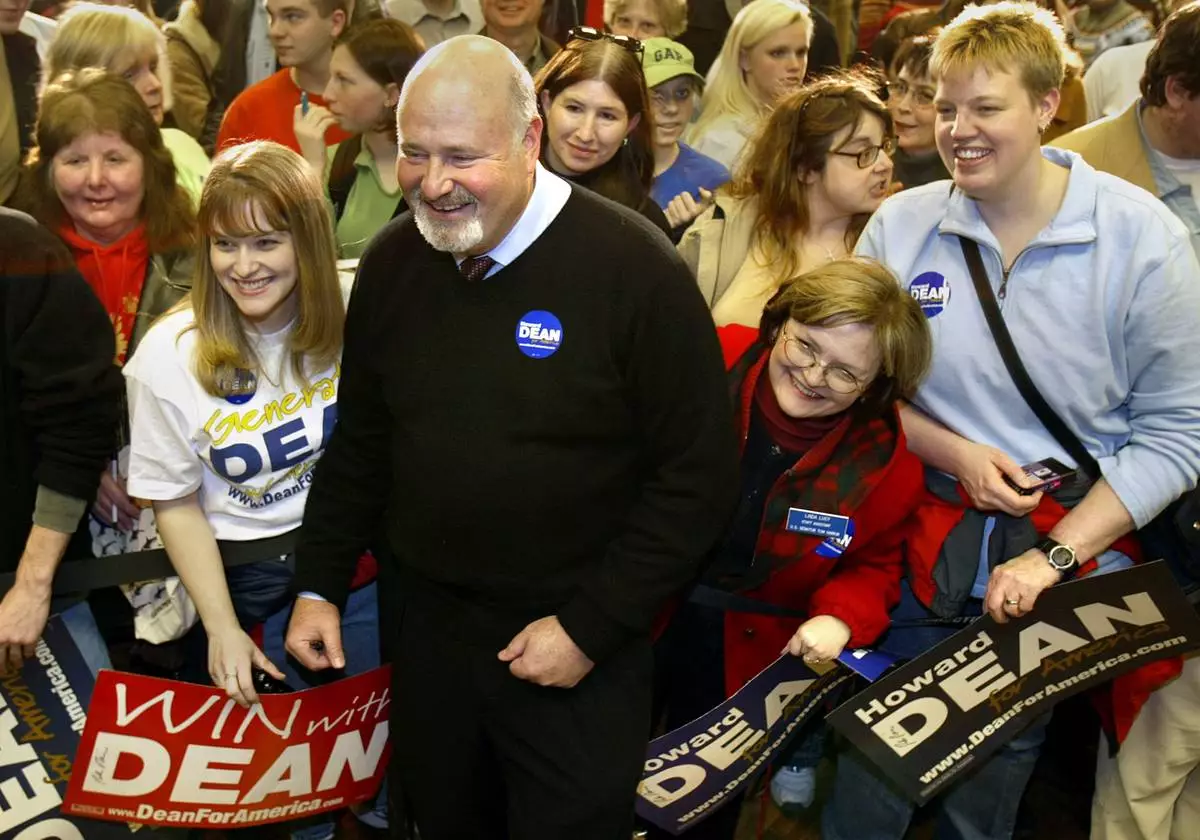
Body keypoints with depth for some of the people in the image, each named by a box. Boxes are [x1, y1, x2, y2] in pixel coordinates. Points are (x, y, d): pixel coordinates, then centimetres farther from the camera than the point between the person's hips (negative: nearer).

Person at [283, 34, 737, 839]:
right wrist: (319, 585, 8)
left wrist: (593, 626, -15)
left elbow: (697, 475, -15)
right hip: (423, 621, 5)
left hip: (575, 643, -4)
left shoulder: (633, 267, -18)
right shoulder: (392, 261, -1)